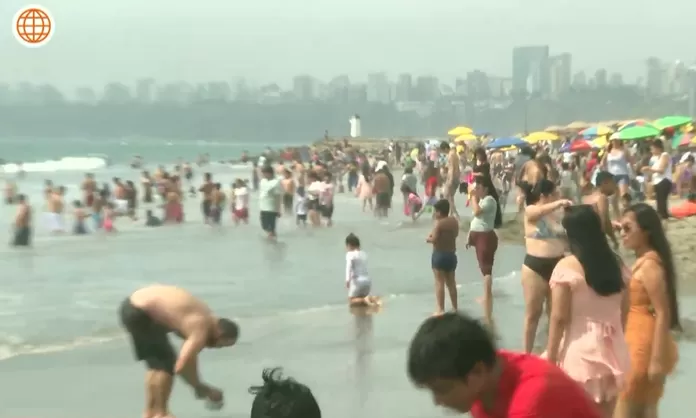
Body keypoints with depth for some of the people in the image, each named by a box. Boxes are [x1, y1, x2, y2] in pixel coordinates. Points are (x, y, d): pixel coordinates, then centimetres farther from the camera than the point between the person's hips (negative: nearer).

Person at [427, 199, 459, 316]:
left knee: (439, 282, -4)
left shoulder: (439, 223, -17)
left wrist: (428, 239, -2)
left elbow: (434, 239, -21)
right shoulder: (454, 221, 4)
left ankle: (440, 309, -7)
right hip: (452, 255, 7)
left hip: (439, 255, -7)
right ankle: (455, 307, 25)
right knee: (451, 282, 17)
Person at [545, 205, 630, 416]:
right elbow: (624, 311, 9)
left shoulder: (567, 267, -12)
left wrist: (551, 357, -5)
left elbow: (559, 318, -13)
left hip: (580, 352, -5)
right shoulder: (616, 263, 4)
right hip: (611, 350, 5)